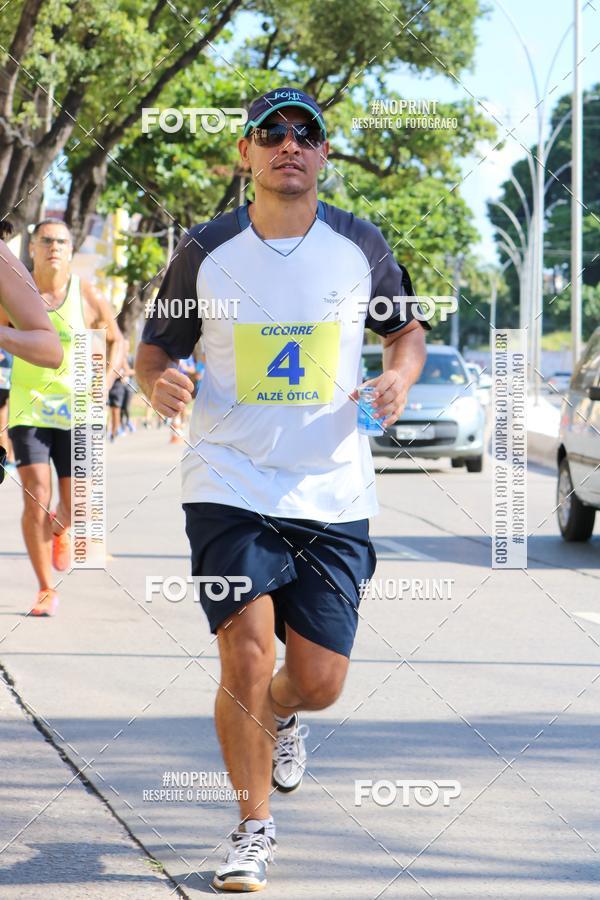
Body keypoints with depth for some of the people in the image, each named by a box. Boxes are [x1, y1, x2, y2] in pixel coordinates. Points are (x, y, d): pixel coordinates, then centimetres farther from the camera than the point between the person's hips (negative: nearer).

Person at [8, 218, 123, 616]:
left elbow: (116, 339, 12)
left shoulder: (88, 297, -3)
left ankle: (61, 529, 42)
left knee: (75, 500, 2)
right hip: (28, 408, 0)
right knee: (36, 498, -12)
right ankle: (46, 589, 1)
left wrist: (105, 383, 0)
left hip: (76, 410, 1)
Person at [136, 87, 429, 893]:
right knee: (246, 655, -13)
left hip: (333, 494, 1)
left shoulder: (361, 246, 2)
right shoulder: (204, 252, -1)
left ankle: (279, 716, 41)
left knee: (319, 681, 2)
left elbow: (407, 328, 17)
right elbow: (156, 344, 9)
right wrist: (158, 382, -14)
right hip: (230, 486, -1)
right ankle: (254, 828, 8)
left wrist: (400, 379, -5)